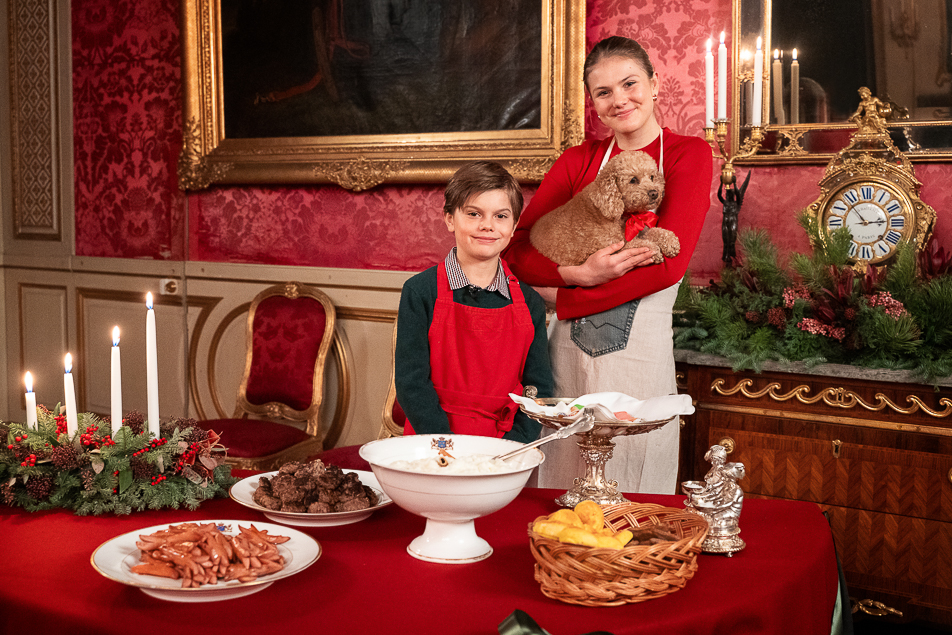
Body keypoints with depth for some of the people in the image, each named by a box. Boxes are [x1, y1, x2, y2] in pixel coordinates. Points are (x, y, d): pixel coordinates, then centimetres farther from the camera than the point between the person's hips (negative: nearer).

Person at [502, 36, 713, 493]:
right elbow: (517, 250, 3)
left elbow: (668, 264, -11)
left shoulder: (688, 155, 1)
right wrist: (580, 274, -15)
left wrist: (563, 296, -9)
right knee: (563, 493, 9)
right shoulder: (579, 161, 10)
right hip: (569, 348, 3)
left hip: (640, 349, -3)